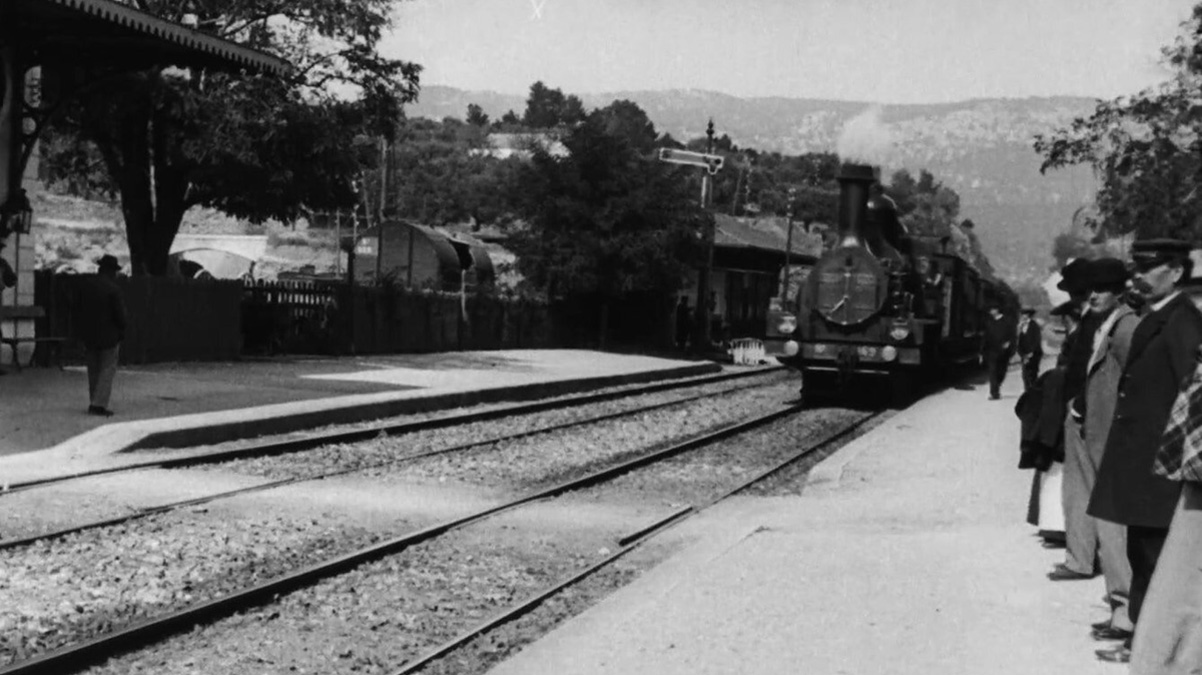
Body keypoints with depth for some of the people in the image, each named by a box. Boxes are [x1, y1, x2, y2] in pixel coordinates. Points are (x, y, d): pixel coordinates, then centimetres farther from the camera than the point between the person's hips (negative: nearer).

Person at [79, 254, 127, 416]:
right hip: (109, 336, -6)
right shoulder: (113, 289, -14)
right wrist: (121, 332, -1)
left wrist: (83, 333, 16)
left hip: (90, 336, 6)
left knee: (94, 370, 14)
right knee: (108, 369, -2)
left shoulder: (87, 288, 4)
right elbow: (119, 313, -15)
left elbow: (81, 312, 10)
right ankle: (99, 404, -9)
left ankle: (94, 403, 17)